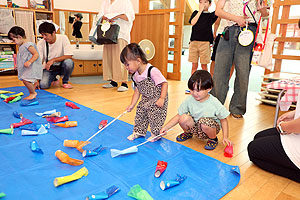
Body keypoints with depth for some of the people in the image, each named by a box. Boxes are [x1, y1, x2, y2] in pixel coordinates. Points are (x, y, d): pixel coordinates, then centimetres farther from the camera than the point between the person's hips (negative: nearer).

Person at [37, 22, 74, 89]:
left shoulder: (63, 38, -15)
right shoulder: (40, 43, -10)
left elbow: (69, 56, -22)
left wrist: (53, 60, -32)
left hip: (61, 66, -1)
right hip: (49, 69, 1)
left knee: (68, 62, -35)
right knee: (43, 85, -23)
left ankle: (65, 81, -5)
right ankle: (54, 79, 15)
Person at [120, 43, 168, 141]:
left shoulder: (152, 71, -27)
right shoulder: (135, 76, -2)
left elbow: (164, 83, -25)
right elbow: (137, 91, 7)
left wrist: (162, 99, -29)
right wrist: (132, 105, 3)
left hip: (157, 99, -8)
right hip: (146, 99, 8)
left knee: (154, 114, -8)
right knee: (140, 112, 11)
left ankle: (155, 134, 14)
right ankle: (139, 131, 28)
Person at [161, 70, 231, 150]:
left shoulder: (215, 104, -20)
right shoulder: (189, 100, -13)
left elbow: (223, 120, -8)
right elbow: (178, 116, -8)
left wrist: (225, 137, -14)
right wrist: (166, 127, -17)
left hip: (212, 126, -3)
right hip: (195, 127, 3)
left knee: (205, 122, -37)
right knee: (183, 118, -26)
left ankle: (213, 139, -3)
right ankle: (188, 133, 10)